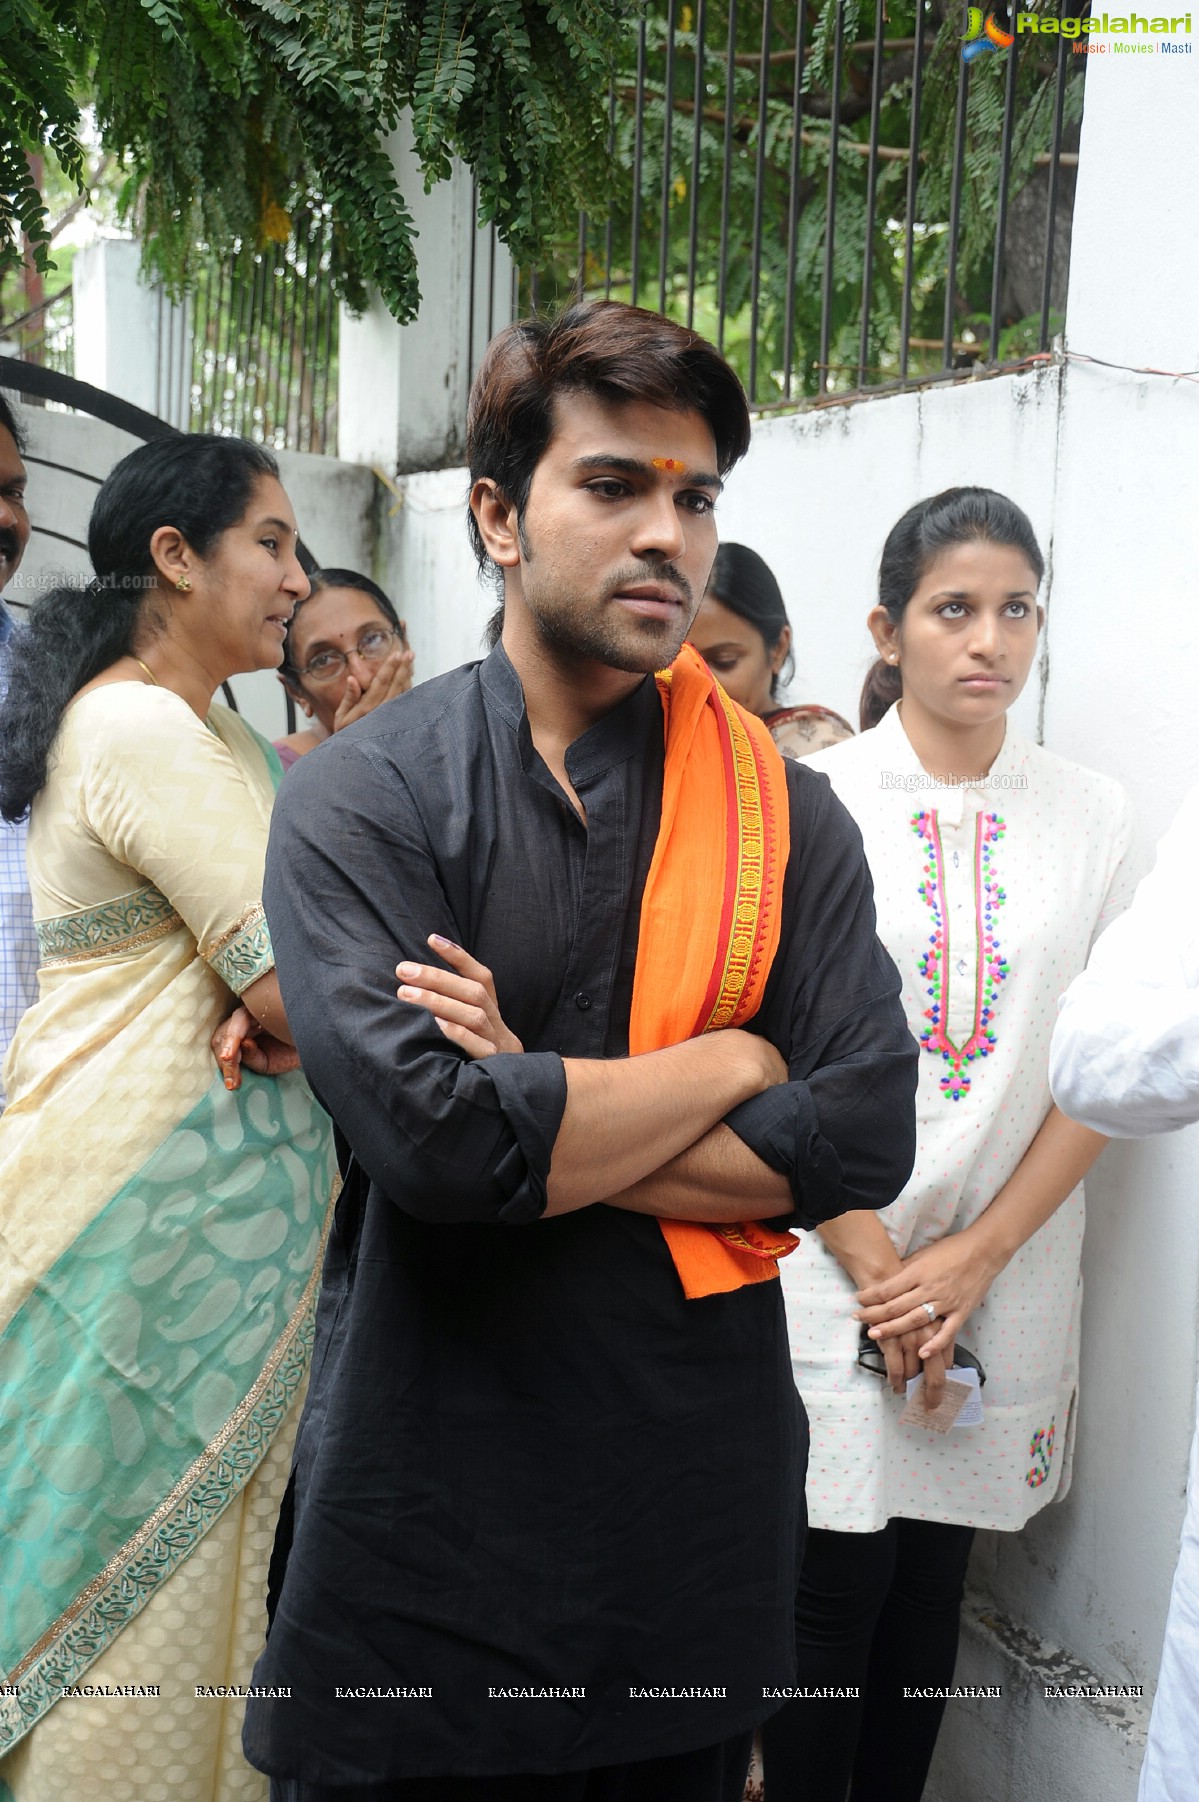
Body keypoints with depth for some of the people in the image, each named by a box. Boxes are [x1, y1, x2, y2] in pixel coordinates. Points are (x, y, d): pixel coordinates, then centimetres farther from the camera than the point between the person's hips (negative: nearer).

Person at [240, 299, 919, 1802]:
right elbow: (423, 1136, -23)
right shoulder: (361, 794, -9)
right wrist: (732, 1064, -12)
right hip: (424, 1497, -2)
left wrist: (529, 1117, -17)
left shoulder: (782, 811, 0)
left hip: (700, 1493, 3)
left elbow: (867, 1135, -10)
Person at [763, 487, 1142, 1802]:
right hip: (831, 1269, -2)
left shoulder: (1093, 818, 4)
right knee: (832, 1588, 2)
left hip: (1001, 1282, 3)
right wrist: (877, 1269, -8)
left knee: (932, 1592, 12)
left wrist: (973, 1260, -6)